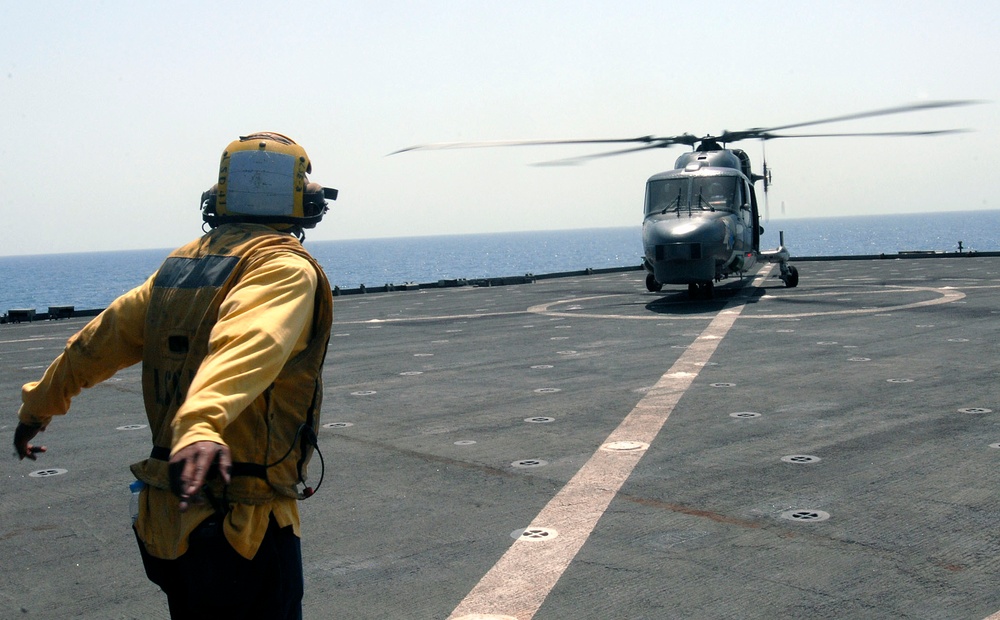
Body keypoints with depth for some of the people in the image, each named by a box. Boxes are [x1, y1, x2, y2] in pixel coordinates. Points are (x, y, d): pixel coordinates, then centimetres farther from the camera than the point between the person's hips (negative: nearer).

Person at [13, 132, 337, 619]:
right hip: (242, 525, -7)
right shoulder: (285, 268, -12)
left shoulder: (182, 265, 10)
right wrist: (203, 424, -49)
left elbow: (101, 339, 18)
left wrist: (39, 403, 32)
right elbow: (245, 346, -32)